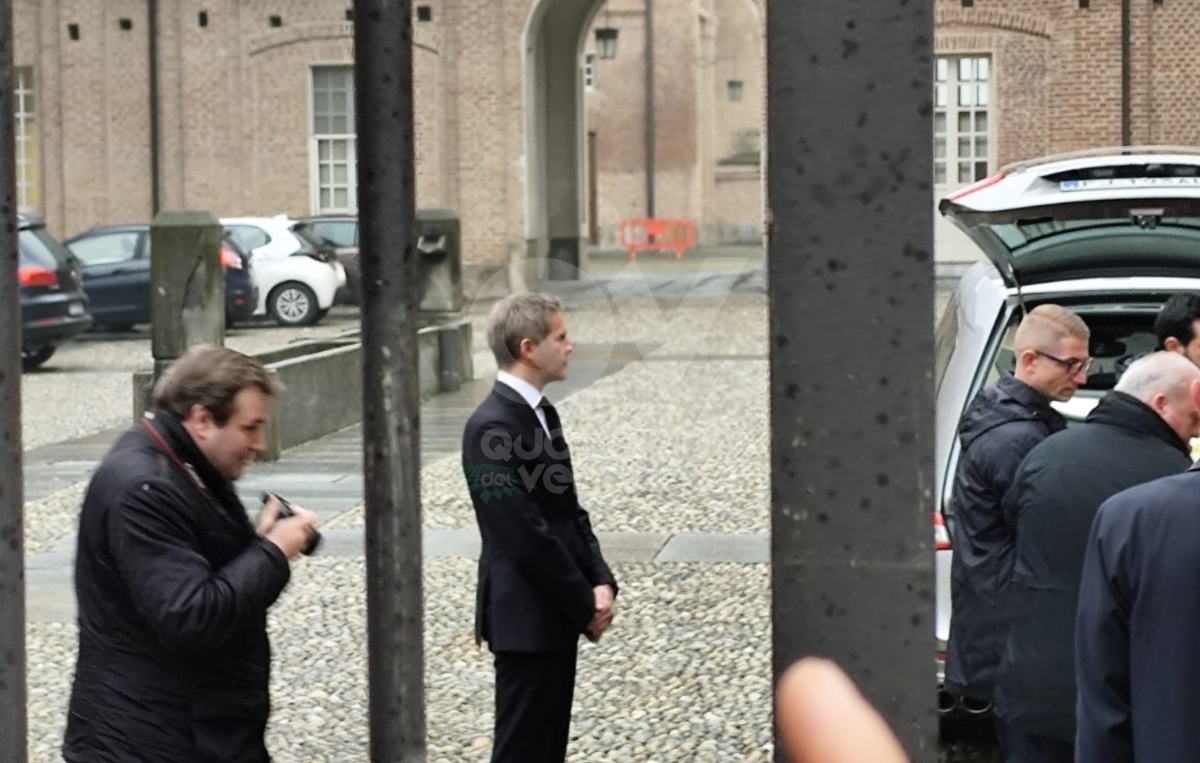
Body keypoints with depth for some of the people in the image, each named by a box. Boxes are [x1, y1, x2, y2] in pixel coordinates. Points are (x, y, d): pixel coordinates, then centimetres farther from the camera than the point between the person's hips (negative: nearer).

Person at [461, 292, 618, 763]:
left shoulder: (541, 412, 11)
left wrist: (600, 582, 1)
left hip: (557, 611, 9)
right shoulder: (492, 427, -20)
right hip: (526, 617, -9)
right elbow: (525, 533, -21)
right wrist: (585, 607, -14)